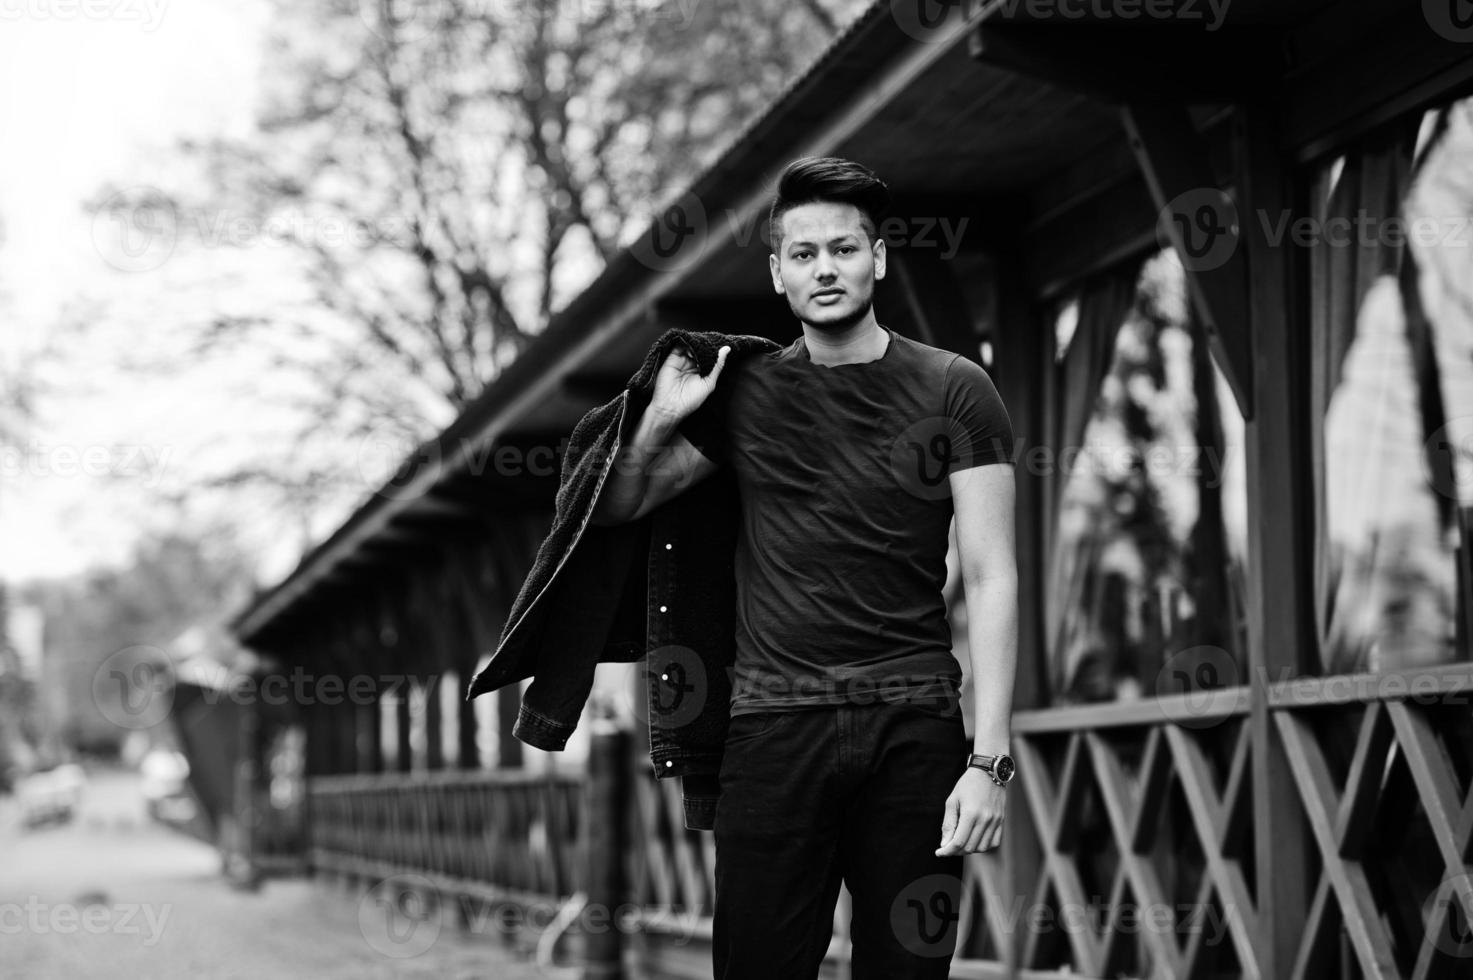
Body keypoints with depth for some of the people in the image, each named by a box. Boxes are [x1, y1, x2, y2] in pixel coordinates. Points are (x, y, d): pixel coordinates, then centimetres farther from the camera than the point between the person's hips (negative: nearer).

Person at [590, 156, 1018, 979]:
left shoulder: (954, 392, 4)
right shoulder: (744, 392, 11)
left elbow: (992, 579, -1)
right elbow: (615, 510, 18)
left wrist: (990, 760, -9)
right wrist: (660, 421, -2)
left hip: (915, 726, -1)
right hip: (774, 724, 1)